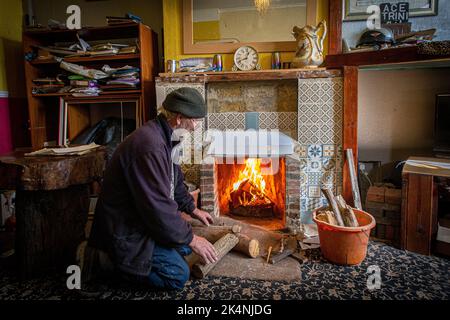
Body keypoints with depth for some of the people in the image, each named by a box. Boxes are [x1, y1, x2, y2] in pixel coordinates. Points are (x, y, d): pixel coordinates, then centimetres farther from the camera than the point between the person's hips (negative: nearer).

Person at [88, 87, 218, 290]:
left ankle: (122, 257, 15)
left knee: (184, 245, 13)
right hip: (124, 230, -10)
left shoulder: (162, 136, 3)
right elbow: (158, 205, -30)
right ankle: (118, 261, 3)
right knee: (178, 276, -11)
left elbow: (174, 180, 18)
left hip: (141, 218, 10)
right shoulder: (150, 145, -31)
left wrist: (192, 209, 20)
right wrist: (191, 239, -18)